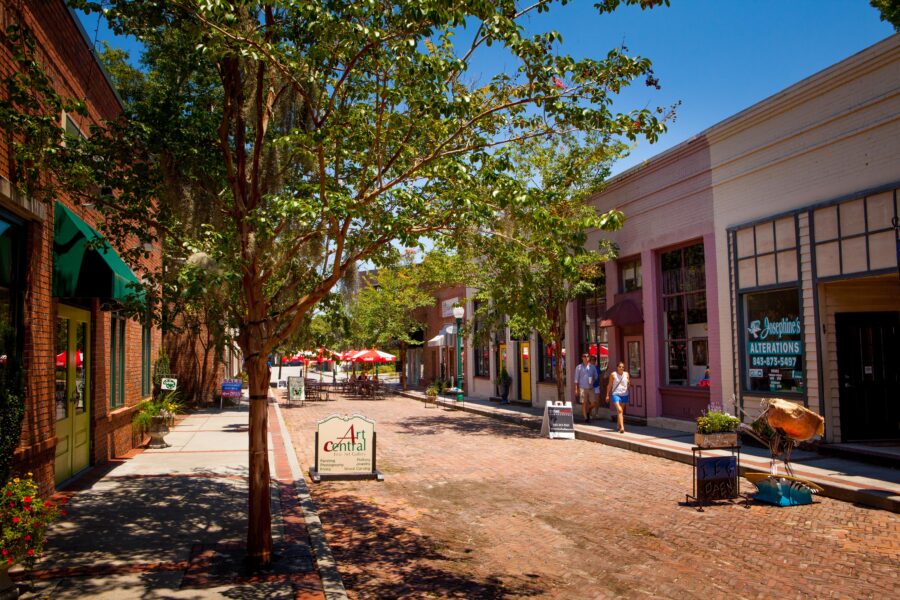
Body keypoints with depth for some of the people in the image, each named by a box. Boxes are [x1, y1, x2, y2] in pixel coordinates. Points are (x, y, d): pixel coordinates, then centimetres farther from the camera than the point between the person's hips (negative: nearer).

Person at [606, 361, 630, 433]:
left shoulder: (626, 374, 3)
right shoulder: (613, 374, -2)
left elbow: (629, 384, 8)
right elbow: (610, 385, 3)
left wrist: (629, 383, -16)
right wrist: (607, 395, 2)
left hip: (624, 394, 3)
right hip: (616, 394, -3)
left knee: (621, 411, 13)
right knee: (619, 410, -15)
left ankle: (619, 426, 29)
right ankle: (622, 427, -20)